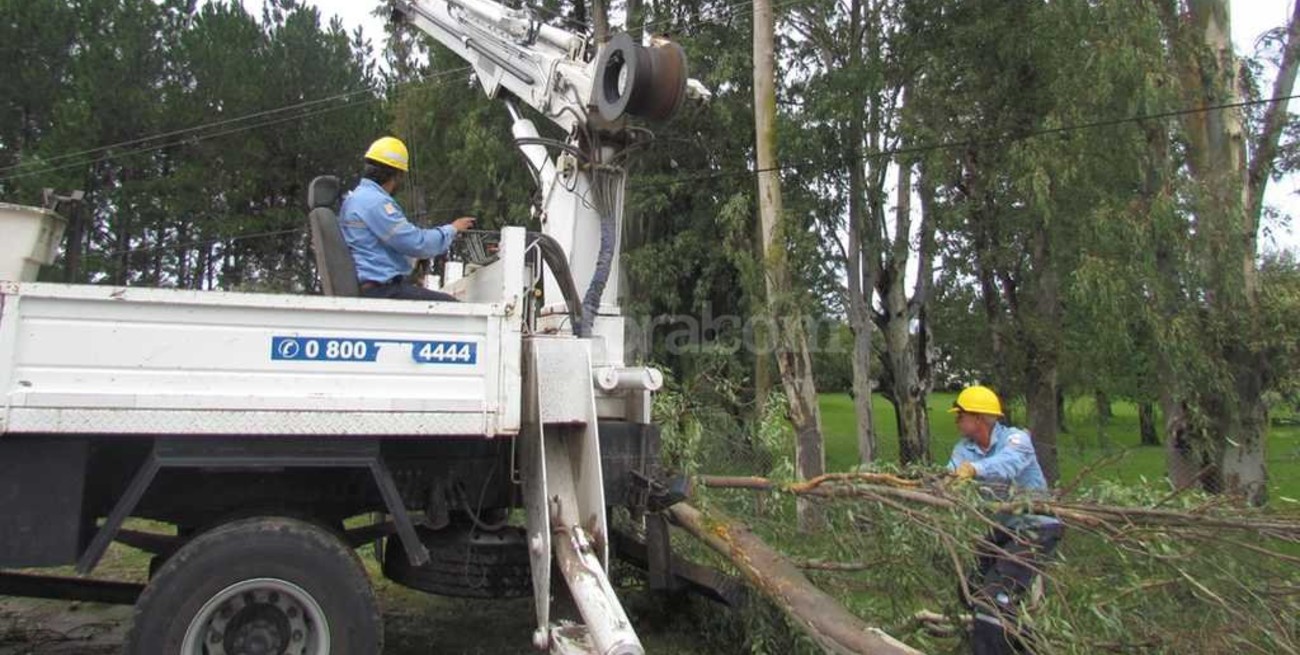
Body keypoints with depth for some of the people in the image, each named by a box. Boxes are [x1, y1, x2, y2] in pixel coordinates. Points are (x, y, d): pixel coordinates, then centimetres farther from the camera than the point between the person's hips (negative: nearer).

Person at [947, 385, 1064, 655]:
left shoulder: (1015, 438, -21)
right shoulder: (964, 449, -1)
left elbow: (1007, 464, -43)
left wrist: (974, 469, -62)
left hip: (1037, 527, -8)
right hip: (1005, 527, 8)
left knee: (995, 593, -18)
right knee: (972, 588, 15)